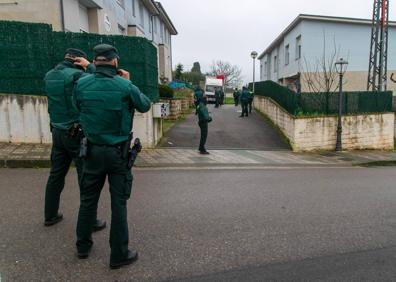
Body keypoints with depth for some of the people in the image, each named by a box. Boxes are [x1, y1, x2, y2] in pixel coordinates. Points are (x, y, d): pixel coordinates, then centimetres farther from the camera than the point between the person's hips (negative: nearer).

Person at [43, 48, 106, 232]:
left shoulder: (49, 76, 8)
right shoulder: (76, 75, -15)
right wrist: (90, 67, -6)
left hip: (58, 132, 8)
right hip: (77, 133, -7)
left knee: (56, 174, 17)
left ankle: (50, 215, 29)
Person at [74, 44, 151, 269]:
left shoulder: (82, 84, -6)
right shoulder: (125, 86, -14)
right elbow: (146, 106, 2)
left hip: (93, 151, 3)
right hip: (118, 153, -3)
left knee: (88, 199, 18)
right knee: (119, 203, 6)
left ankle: (83, 246, 34)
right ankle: (119, 254, 16)